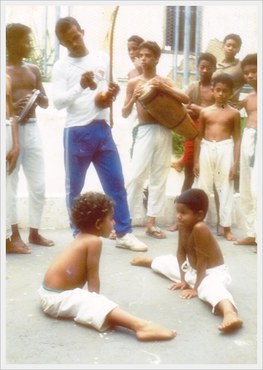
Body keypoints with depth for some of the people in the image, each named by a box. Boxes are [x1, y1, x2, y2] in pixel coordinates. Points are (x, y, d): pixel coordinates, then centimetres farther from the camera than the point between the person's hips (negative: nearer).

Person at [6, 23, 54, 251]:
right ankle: (15, 234, 11)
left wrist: (39, 97, -5)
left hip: (32, 129, 6)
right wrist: (14, 106, -25)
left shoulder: (34, 70, 13)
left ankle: (34, 232, 20)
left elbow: (46, 103, 16)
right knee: (10, 185, 2)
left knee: (39, 185, 8)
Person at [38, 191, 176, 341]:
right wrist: (95, 299, -2)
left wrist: (94, 297, 19)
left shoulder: (82, 238, 12)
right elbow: (93, 277, -11)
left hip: (51, 292, 10)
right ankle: (142, 326, -46)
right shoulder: (94, 241, -15)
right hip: (58, 297, -10)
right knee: (96, 304, -28)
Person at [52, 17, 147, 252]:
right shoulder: (61, 67, 0)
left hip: (102, 129, 3)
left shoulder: (102, 58, 9)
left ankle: (124, 234, 11)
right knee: (74, 188, 5)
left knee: (116, 183, 3)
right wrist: (81, 86, -27)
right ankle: (78, 235, 18)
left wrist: (111, 94, -9)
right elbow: (58, 102, -12)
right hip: (76, 132, -3)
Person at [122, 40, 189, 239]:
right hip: (145, 131, -2)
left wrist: (164, 88, -15)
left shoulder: (166, 81, 9)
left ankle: (151, 222, 11)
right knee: (136, 175, -11)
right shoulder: (133, 83, 5)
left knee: (159, 177, 4)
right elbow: (125, 113, 5)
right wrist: (134, 98, -13)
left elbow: (186, 99, -4)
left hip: (164, 131, 2)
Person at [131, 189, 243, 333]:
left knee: (210, 286, -42)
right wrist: (183, 279, -4)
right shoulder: (183, 226, -6)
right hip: (192, 269, 9)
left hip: (213, 273, -9)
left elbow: (202, 261, -28)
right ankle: (148, 261, 59)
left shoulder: (200, 228, -31)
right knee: (167, 261, 24)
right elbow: (181, 253, 0)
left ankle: (229, 313, -72)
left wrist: (196, 288, -23)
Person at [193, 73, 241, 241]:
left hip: (225, 150, -2)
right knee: (203, 187, 8)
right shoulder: (205, 112, 7)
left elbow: (237, 139, 1)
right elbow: (199, 137, 10)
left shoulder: (234, 113, 2)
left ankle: (226, 228, 9)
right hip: (206, 149, 2)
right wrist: (196, 160, 6)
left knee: (226, 189, 1)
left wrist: (235, 163, -5)